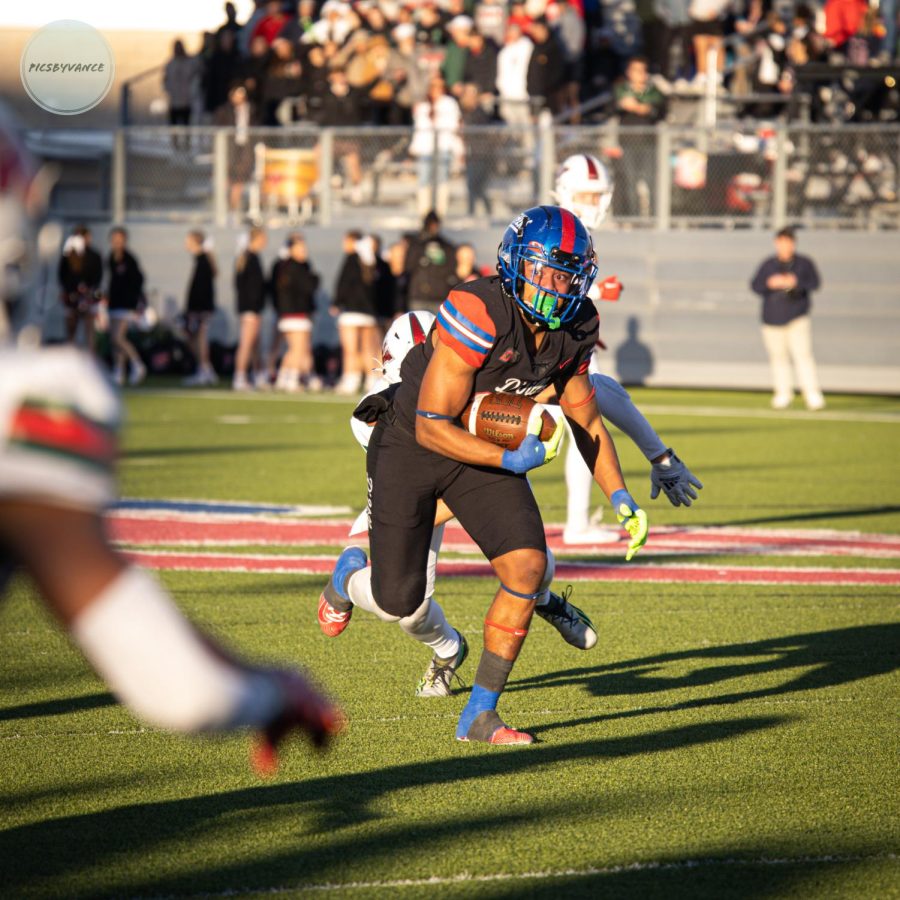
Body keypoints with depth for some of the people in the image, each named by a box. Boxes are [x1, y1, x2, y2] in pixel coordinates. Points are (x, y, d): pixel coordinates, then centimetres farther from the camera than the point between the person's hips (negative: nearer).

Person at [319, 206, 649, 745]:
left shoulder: (572, 331, -9)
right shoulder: (480, 316, -31)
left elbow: (587, 422, 6)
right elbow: (431, 427, -28)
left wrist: (620, 496, -5)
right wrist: (510, 460, -35)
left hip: (486, 450, 5)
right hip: (411, 445, -5)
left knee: (528, 567, -15)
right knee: (399, 601, -1)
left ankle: (480, 715, -2)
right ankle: (352, 573, 40)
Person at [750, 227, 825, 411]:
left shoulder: (804, 263, 5)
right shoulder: (768, 264, 10)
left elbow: (815, 283, -7)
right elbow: (755, 285, 3)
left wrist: (796, 282, -25)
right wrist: (770, 283, -17)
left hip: (797, 319, -3)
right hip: (772, 318, 3)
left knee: (803, 354, -14)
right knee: (778, 356, 5)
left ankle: (812, 393, -17)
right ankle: (783, 393, 17)